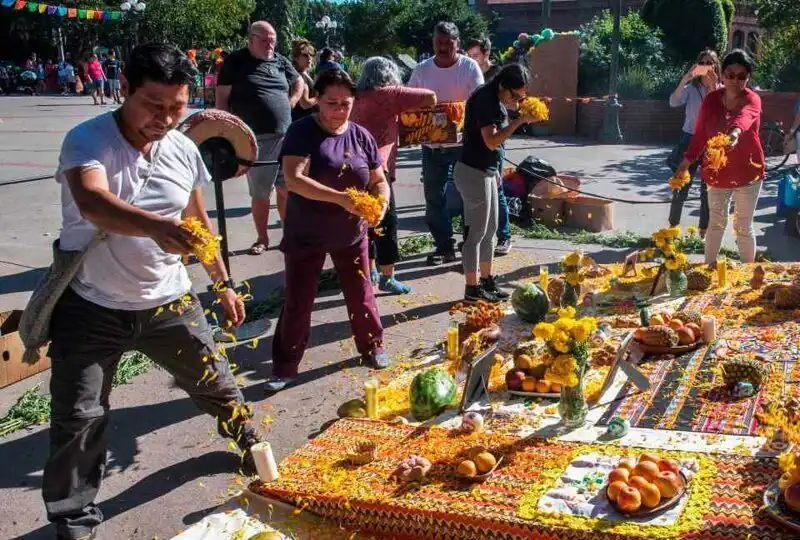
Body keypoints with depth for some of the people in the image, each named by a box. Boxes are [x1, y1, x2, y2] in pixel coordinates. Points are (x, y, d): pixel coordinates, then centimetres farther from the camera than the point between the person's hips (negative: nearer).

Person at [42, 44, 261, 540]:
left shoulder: (184, 149, -2)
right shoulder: (87, 140, -19)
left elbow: (199, 221, 12)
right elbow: (93, 203, -40)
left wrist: (224, 283, 16)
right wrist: (157, 227, -58)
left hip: (168, 301, 4)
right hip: (91, 307, -4)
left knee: (214, 381, 17)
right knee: (79, 418, 2)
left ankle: (248, 439, 48)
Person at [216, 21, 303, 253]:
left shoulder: (280, 61, 9)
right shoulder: (234, 62, -2)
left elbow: (299, 83, 25)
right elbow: (222, 98, -4)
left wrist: (287, 106, 10)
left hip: (285, 135, 3)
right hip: (254, 139, -3)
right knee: (260, 192, 5)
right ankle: (262, 238, 18)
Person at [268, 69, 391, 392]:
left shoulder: (361, 136, 0)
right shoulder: (302, 132, -13)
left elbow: (379, 181, 7)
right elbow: (294, 179, -27)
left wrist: (380, 204, -16)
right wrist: (341, 198, -35)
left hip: (351, 234, 4)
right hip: (305, 236, -3)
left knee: (360, 294, 14)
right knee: (297, 302, 4)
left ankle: (372, 347, 36)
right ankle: (284, 367, 18)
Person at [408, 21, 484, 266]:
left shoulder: (470, 67, -5)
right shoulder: (422, 70, 3)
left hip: (464, 143, -3)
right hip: (432, 145, 3)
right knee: (434, 198, 7)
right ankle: (444, 246, 18)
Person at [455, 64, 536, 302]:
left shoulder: (496, 99, 10)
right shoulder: (484, 99, -19)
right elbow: (491, 141, -24)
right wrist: (519, 121, -24)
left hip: (486, 171, 10)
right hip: (473, 172, -10)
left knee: (490, 229, 16)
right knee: (476, 231, -2)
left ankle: (487, 280, 27)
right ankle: (472, 289, 7)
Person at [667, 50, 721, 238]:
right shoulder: (691, 88, 0)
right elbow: (673, 102, -19)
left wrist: (713, 87, -24)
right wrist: (685, 78, -29)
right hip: (690, 140, -1)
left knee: (708, 188, 7)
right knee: (681, 185, 3)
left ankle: (704, 229, 16)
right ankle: (673, 225, 14)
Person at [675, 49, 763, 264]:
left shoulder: (752, 100, -15)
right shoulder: (711, 99, -5)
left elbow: (745, 116, -40)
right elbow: (700, 134, 3)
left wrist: (736, 132, -62)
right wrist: (688, 160, -7)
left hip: (747, 171, -3)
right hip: (717, 171, 3)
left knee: (743, 227, 5)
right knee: (716, 222, 14)